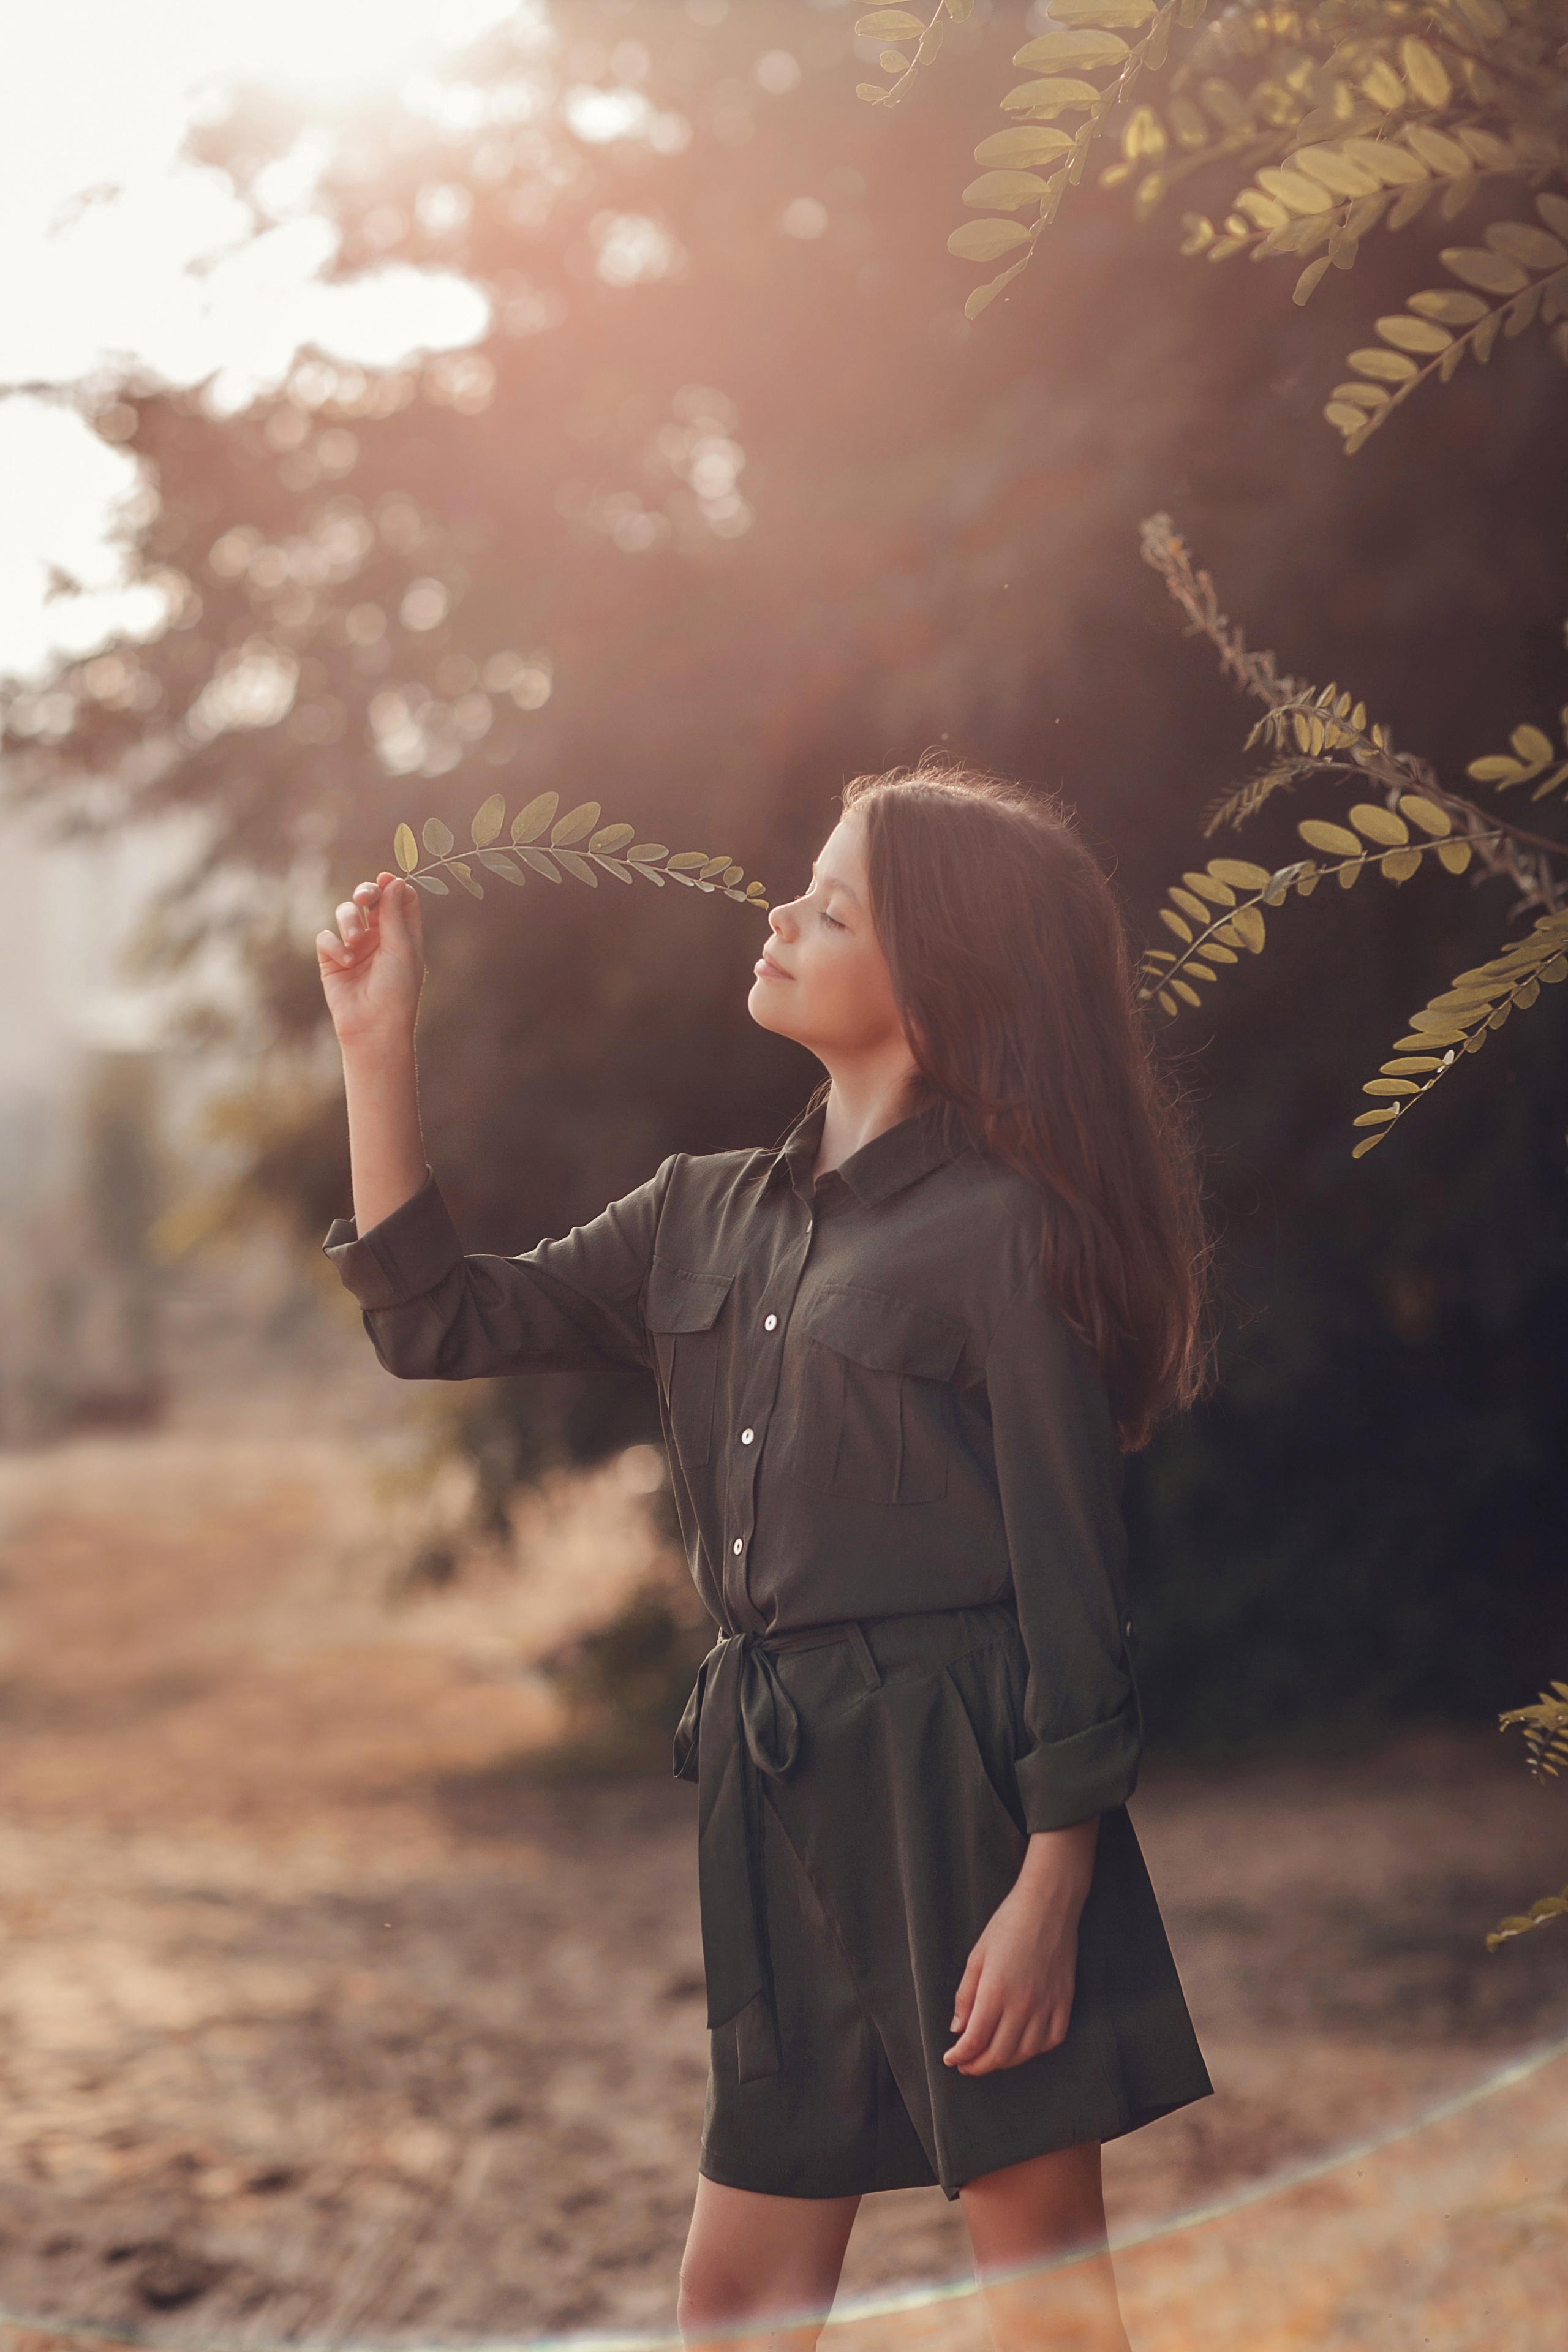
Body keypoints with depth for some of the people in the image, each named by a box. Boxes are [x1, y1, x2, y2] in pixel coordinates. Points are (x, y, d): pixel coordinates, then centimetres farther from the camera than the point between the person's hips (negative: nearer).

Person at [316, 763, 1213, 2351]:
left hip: (963, 1784, -7)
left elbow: (1071, 1572, -10)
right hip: (777, 1792, 7)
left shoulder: (1006, 1226, -8)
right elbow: (443, 1321, 15)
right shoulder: (703, 1220, 14)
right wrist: (376, 1049, 9)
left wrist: (1054, 1881, -15)